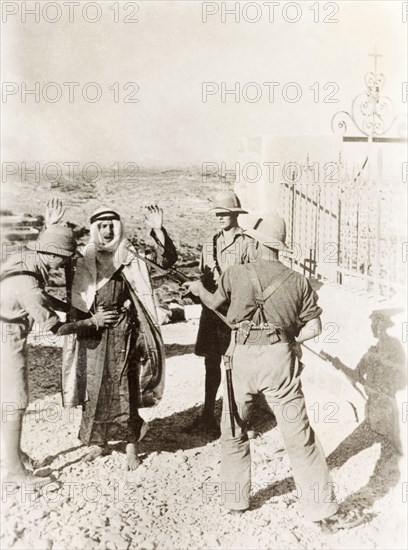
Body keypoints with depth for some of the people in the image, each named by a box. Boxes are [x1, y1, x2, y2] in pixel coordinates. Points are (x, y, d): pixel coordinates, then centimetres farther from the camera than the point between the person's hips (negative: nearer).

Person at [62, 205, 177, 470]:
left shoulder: (133, 258, 3)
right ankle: (97, 441, 25)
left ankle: (131, 445, 14)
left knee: (125, 388, 2)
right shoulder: (83, 260, 8)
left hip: (124, 331, -2)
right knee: (94, 388, 8)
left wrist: (158, 230, -19)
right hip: (92, 332, 2)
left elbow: (167, 260, -6)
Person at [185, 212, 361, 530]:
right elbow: (314, 327, 2)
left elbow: (214, 303, 20)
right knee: (299, 436, 6)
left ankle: (236, 500, 30)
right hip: (280, 360, 0)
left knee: (233, 430, 19)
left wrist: (199, 289, 40)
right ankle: (323, 510, 12)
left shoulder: (236, 274, 3)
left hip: (242, 357, 0)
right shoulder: (298, 281, 3)